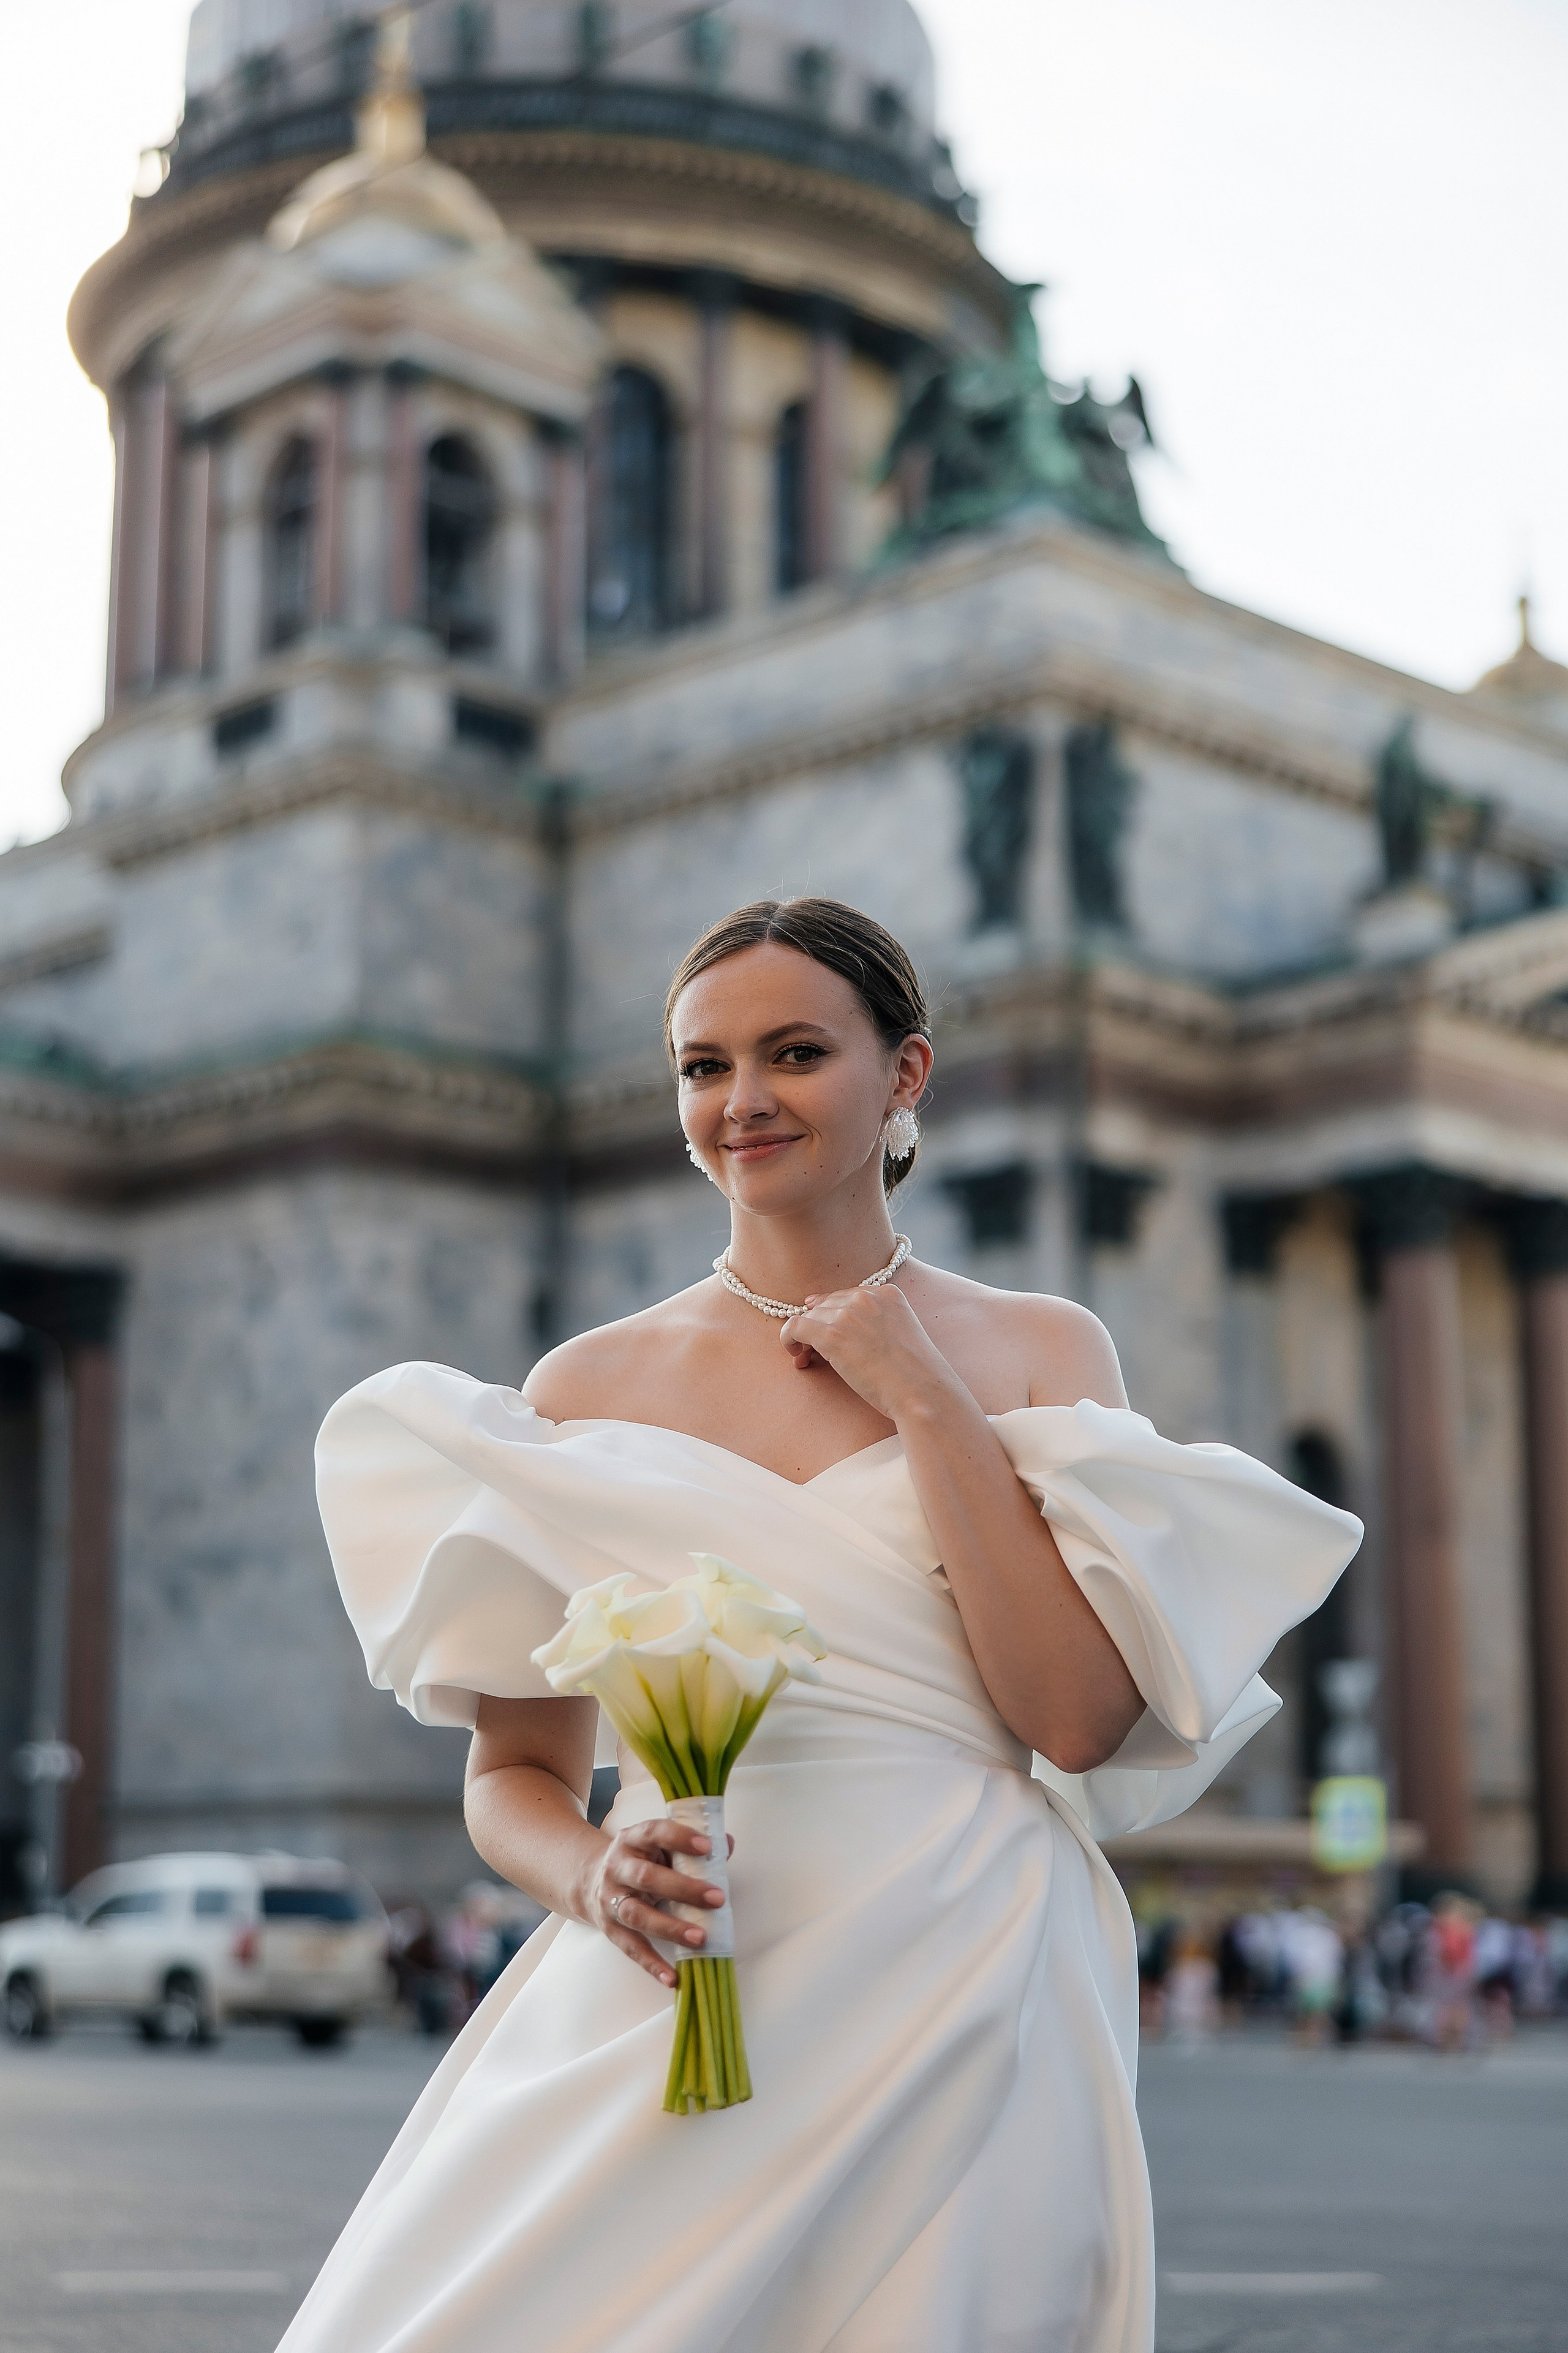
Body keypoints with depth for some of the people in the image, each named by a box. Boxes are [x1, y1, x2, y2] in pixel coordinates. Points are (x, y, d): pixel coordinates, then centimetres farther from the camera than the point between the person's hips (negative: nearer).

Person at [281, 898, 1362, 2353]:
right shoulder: (590, 1388, 7)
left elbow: (1076, 1720, -8)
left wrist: (922, 1398, -7)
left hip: (952, 2007, -1)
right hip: (651, 2006, 1)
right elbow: (512, 1779, 10)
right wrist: (595, 1875, -12)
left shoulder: (1042, 1352, 5)